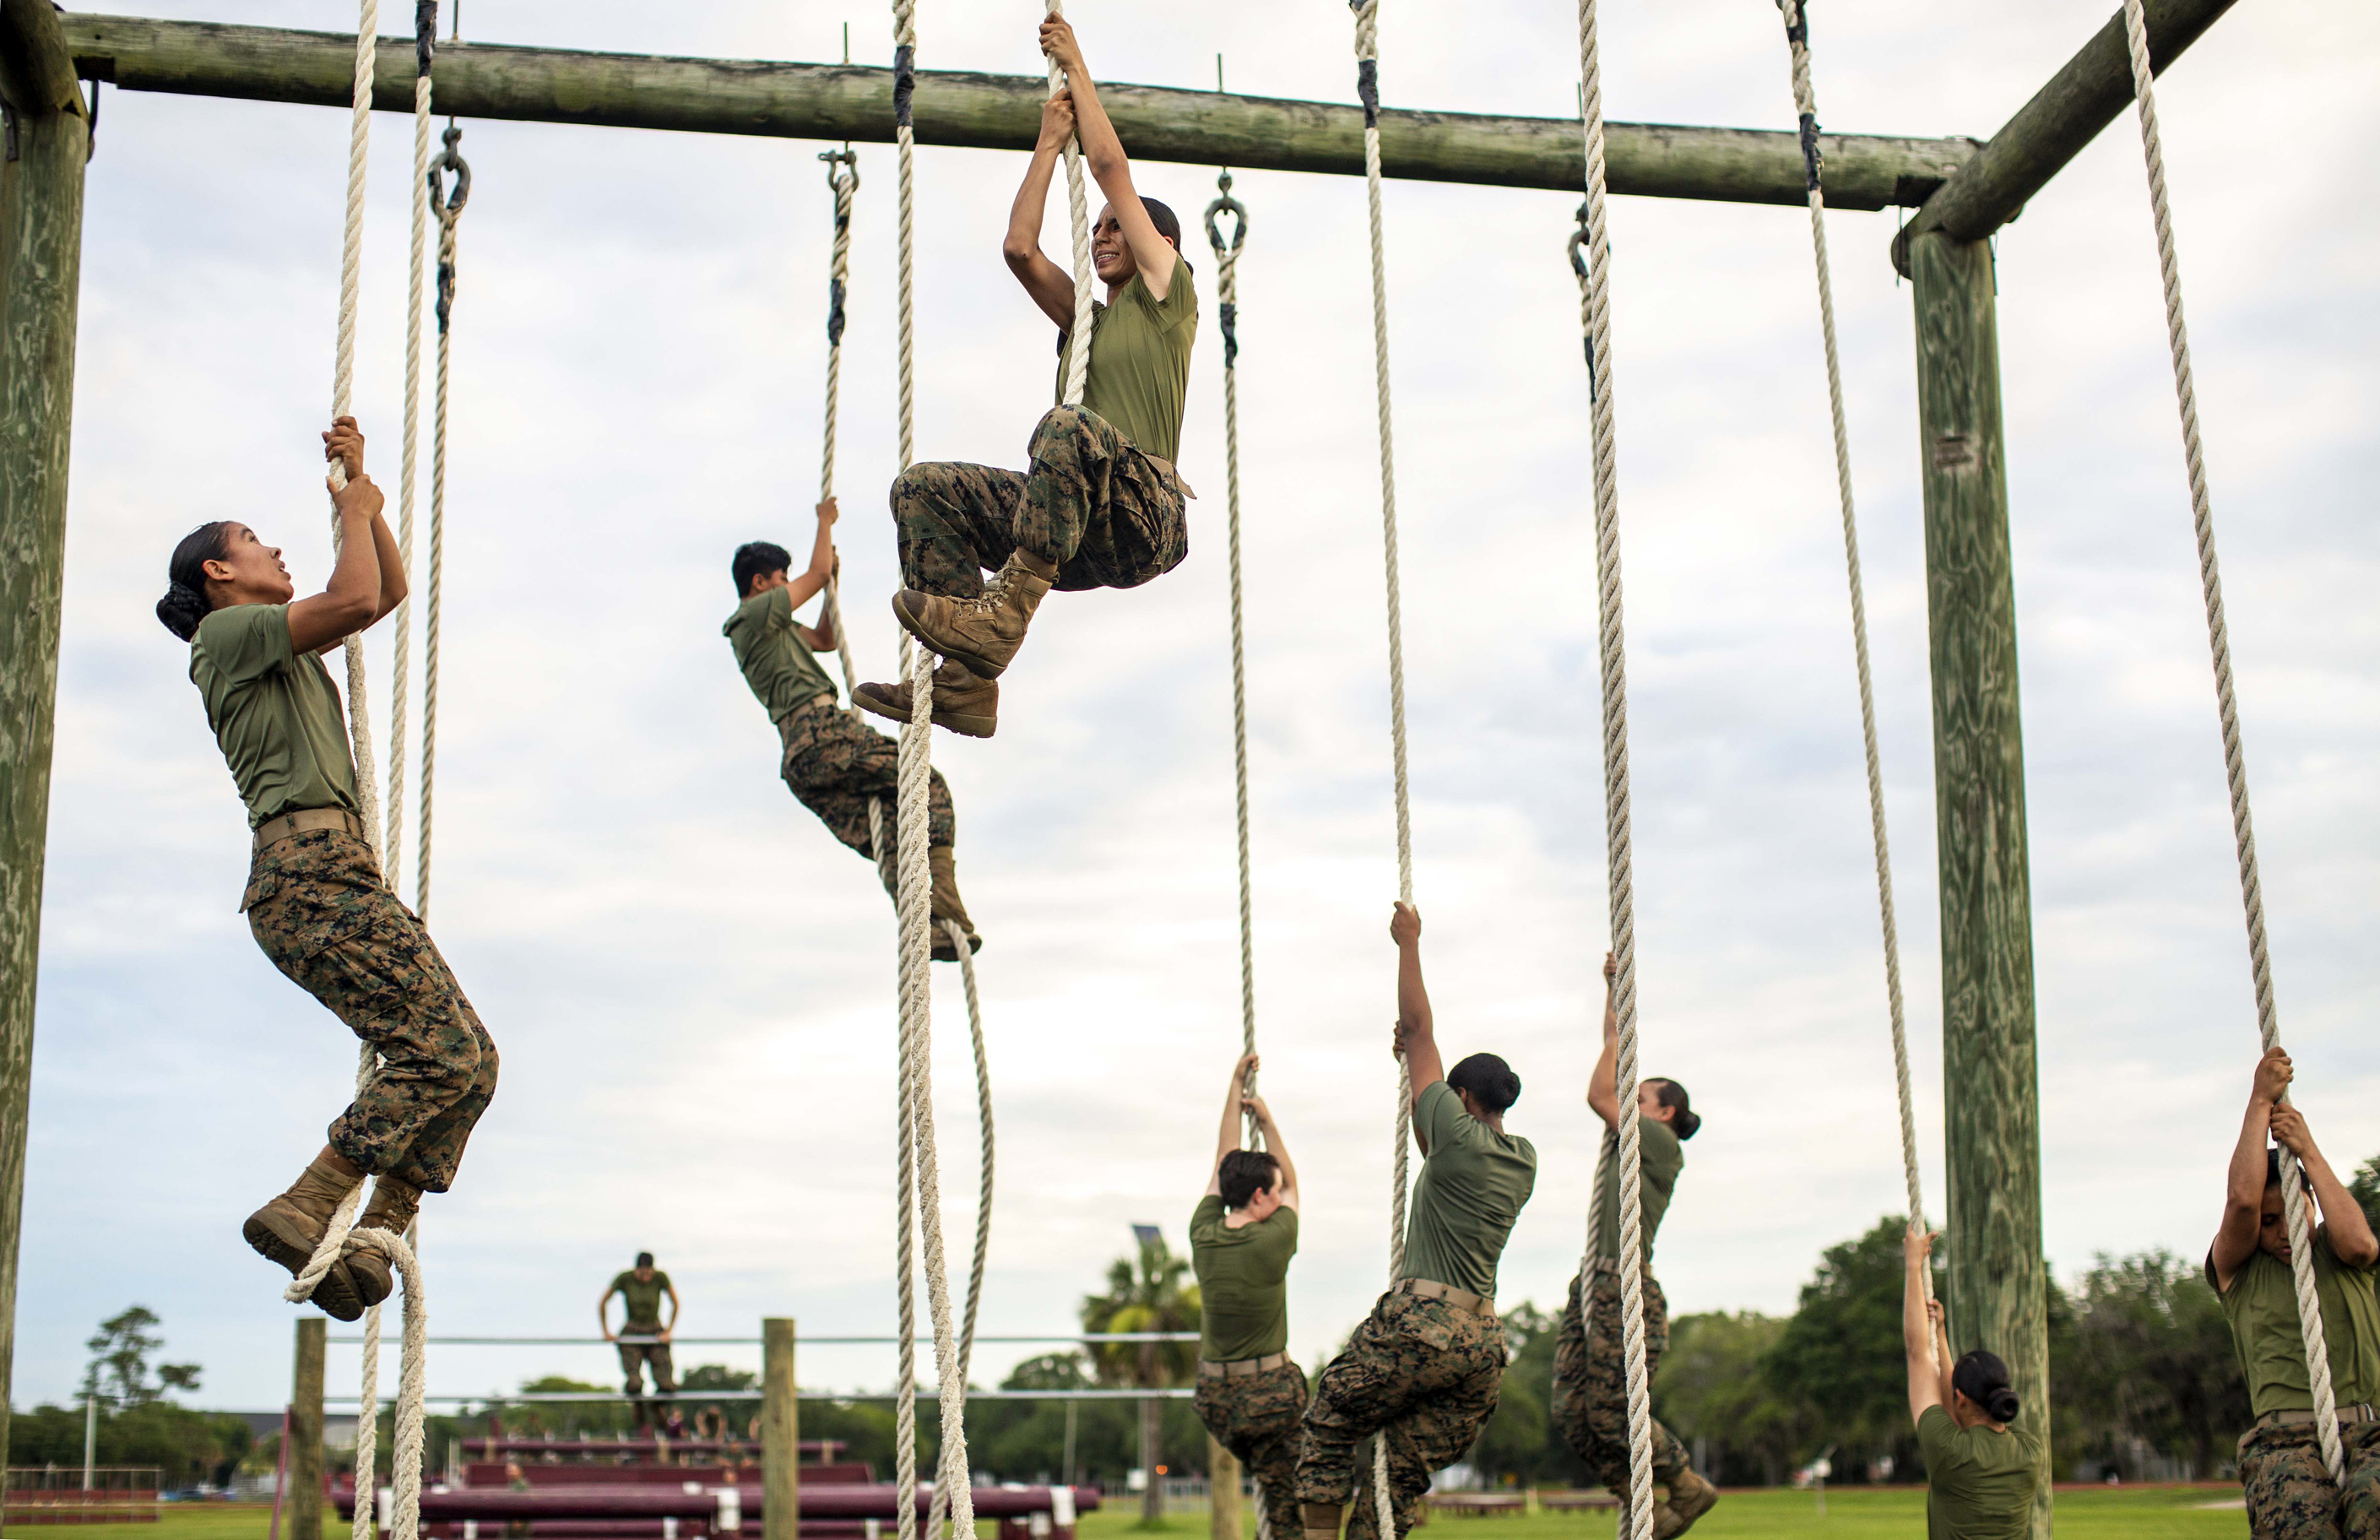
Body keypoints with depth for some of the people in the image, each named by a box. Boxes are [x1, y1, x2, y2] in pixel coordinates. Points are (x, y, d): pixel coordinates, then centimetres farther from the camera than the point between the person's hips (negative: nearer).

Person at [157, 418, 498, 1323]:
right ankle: (304, 1210, -17)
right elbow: (356, 600, -14)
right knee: (441, 1051, -19)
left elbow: (390, 592, 36)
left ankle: (373, 1238, 0)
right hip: (312, 872, -10)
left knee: (469, 1061, 2)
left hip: (335, 877, 10)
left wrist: (362, 493, 27)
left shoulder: (283, 644, 29)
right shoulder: (228, 631, 2)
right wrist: (355, 512, 3)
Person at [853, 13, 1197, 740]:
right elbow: (1019, 248, 19)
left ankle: (1002, 616, -40)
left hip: (1146, 521, -7)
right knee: (924, 490, -7)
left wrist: (1077, 66, 18)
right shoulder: (1083, 317, 31)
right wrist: (1050, 141, 25)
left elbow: (1112, 167, 11)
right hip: (1078, 529, 8)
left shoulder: (1168, 297, 12)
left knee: (1068, 426, -38)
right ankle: (968, 683, -20)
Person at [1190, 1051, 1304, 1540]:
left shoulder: (1203, 1236, -2)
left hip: (1214, 1397, 6)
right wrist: (1266, 1120, 19)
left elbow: (1223, 1163, 13)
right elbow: (1292, 1182, 9)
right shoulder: (1274, 1241, -12)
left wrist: (1236, 1088, 22)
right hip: (1269, 1393, -5)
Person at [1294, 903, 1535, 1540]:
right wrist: (1417, 1060, 36)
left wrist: (1410, 943, 9)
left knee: (1328, 1429, 11)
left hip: (1420, 1324, -7)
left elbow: (1418, 1027, 0)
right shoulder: (1523, 1160, 14)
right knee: (1402, 1475, 11)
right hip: (1483, 1341, 7)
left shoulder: (1458, 1134, -6)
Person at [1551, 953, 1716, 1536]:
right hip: (1593, 1286, 9)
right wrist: (1615, 990, 23)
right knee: (1570, 1411, 0)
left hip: (1627, 1290, -9)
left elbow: (1599, 1096, -6)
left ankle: (1691, 1488, 10)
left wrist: (1620, 1033, 3)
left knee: (1610, 1412, -10)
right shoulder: (1633, 1142, 20)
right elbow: (1616, 1043, 24)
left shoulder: (1662, 1145, -2)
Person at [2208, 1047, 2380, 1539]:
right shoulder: (2236, 1270, 17)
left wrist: (2309, 1151, 4)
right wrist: (2260, 1101, 4)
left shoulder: (2334, 1250, 23)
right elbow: (2241, 1199, -1)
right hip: (2287, 1440, -1)